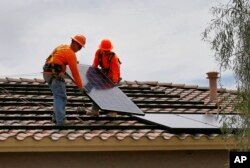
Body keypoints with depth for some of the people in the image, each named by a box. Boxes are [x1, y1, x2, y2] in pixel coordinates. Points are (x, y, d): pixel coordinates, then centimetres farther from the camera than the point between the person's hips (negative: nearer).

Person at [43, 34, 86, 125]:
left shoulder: (62, 46, 16)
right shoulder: (71, 54, -11)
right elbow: (74, 71, -10)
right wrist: (80, 85, -2)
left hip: (47, 73, 9)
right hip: (55, 75, -9)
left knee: (58, 96, 18)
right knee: (61, 97, -6)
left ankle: (56, 117, 20)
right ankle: (61, 120, -11)